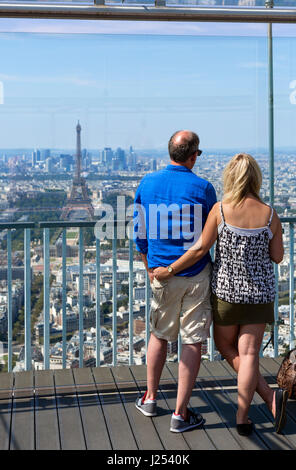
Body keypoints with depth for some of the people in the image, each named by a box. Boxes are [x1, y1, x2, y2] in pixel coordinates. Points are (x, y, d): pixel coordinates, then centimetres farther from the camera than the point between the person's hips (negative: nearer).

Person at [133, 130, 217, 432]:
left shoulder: (147, 183, 0)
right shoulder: (202, 188, -10)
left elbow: (138, 231, 7)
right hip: (197, 274, -3)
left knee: (159, 335, 21)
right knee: (192, 342, 3)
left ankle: (150, 399, 32)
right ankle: (180, 414, 8)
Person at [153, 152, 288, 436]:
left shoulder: (220, 209, -12)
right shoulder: (269, 214, -6)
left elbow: (200, 248, -11)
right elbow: (278, 256, 1)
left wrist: (169, 270, -2)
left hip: (227, 289, -1)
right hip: (260, 292, 2)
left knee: (225, 345, 17)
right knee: (248, 353, 6)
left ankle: (270, 397, 7)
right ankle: (242, 418, 5)